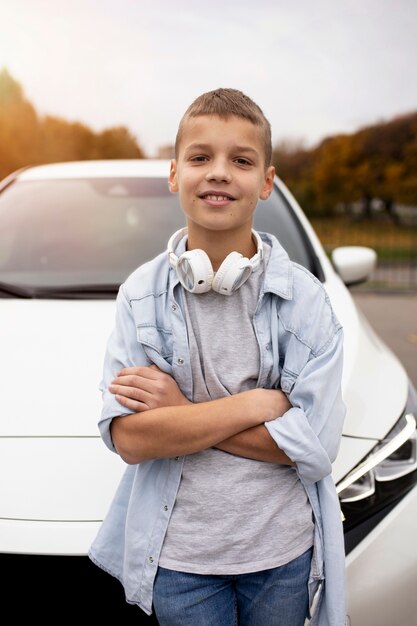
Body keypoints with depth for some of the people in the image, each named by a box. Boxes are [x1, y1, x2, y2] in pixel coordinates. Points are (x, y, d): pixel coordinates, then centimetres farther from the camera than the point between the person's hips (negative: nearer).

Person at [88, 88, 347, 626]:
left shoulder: (305, 297, -10)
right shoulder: (141, 294, -7)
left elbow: (315, 447, -16)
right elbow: (129, 438, -14)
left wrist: (180, 412, -17)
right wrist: (258, 403, -18)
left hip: (284, 548, 1)